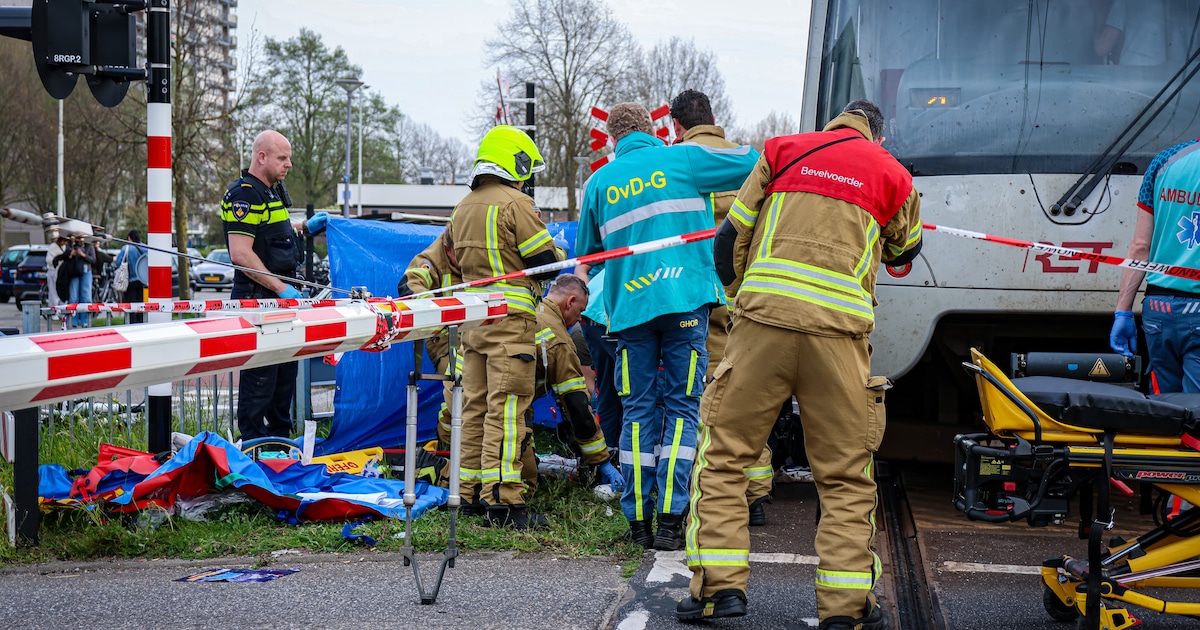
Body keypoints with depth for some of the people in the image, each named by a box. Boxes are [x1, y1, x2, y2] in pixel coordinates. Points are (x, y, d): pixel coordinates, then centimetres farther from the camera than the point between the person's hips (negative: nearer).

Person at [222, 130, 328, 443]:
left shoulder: (273, 192, 17)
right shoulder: (243, 194, -15)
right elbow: (241, 254, -22)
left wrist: (306, 228, 19)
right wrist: (280, 288, -22)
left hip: (280, 300, 10)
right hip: (256, 300, -10)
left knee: (285, 374, 16)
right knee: (259, 379, -6)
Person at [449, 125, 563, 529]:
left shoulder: (462, 208, 14)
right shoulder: (515, 203, -10)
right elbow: (546, 263, -9)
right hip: (510, 317, -8)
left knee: (475, 405, 12)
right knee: (506, 407, -9)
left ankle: (469, 490, 15)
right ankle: (502, 499, -12)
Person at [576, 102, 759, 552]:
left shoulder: (599, 182, 12)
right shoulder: (682, 159, 5)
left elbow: (586, 254, 21)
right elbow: (756, 163, 4)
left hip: (628, 307, 2)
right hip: (684, 300, -2)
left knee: (638, 411, 8)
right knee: (683, 407, 1)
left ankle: (638, 520, 6)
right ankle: (670, 519, -7)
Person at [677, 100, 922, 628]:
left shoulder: (783, 150, 16)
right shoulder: (892, 175, 16)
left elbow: (731, 236, 14)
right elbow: (903, 251, 32)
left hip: (764, 314, 0)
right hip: (839, 328, 0)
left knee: (723, 452, 9)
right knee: (845, 474, 7)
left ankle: (718, 583, 4)